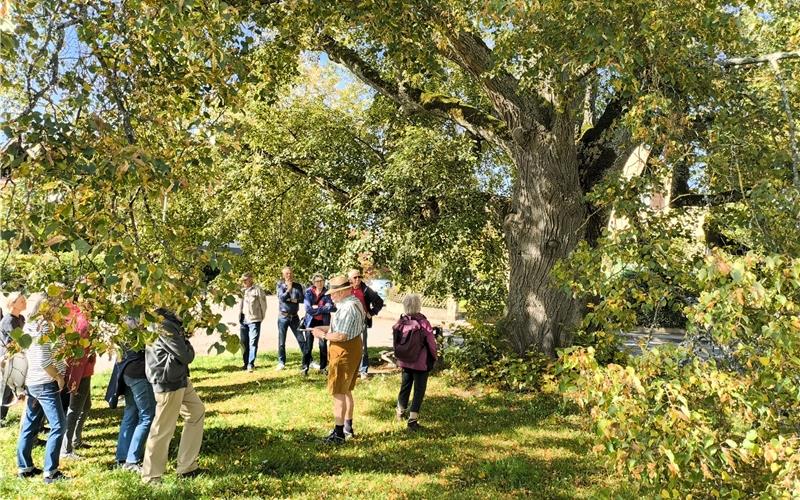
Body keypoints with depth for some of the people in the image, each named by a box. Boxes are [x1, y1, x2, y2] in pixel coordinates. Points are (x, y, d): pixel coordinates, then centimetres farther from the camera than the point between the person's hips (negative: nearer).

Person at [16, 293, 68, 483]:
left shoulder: (29, 327, 9)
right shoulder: (43, 327, -18)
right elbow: (43, 361, -23)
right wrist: (59, 377, -13)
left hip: (32, 383, 9)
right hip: (46, 384, -9)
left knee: (29, 426, 16)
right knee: (57, 426, -4)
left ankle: (24, 467, 26)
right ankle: (50, 472, 0)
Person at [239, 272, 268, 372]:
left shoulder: (257, 290, -7)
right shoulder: (241, 290, 11)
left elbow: (263, 304, -3)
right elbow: (239, 304, 18)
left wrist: (261, 317, 1)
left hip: (254, 320, -6)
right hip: (243, 320, 6)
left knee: (253, 343, -7)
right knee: (244, 343, 11)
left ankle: (251, 364, -4)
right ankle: (245, 363, 21)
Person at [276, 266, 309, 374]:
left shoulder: (298, 286, 3)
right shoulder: (280, 285, -2)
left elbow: (302, 299, -1)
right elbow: (281, 298, -17)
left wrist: (294, 300, -13)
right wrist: (288, 289, -29)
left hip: (294, 317, 1)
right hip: (283, 316, -1)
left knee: (302, 339, 3)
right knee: (281, 341, 5)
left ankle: (308, 360, 10)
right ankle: (281, 362, 16)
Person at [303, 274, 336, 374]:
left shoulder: (327, 293, -2)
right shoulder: (308, 292, -4)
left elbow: (332, 307, -14)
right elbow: (308, 308, -14)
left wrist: (316, 307, -16)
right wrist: (323, 308, -14)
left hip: (323, 322, 1)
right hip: (311, 321, -1)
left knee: (323, 344, 6)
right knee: (309, 345, 3)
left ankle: (323, 367, 19)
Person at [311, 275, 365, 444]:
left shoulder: (347, 308, -25)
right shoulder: (356, 303, 9)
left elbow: (341, 335, -27)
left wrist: (323, 335, -12)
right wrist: (324, 328, 11)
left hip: (343, 352, -11)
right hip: (353, 349, 11)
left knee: (338, 393, -1)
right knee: (346, 391, 21)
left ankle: (339, 433, 7)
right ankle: (348, 428, 33)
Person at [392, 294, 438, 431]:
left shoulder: (400, 323, -9)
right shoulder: (423, 323, -22)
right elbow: (431, 343, -14)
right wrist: (434, 356, 4)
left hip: (405, 361, 5)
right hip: (421, 362, -5)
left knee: (405, 385, 24)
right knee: (419, 390, 7)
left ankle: (400, 412, 42)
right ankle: (412, 420, 5)